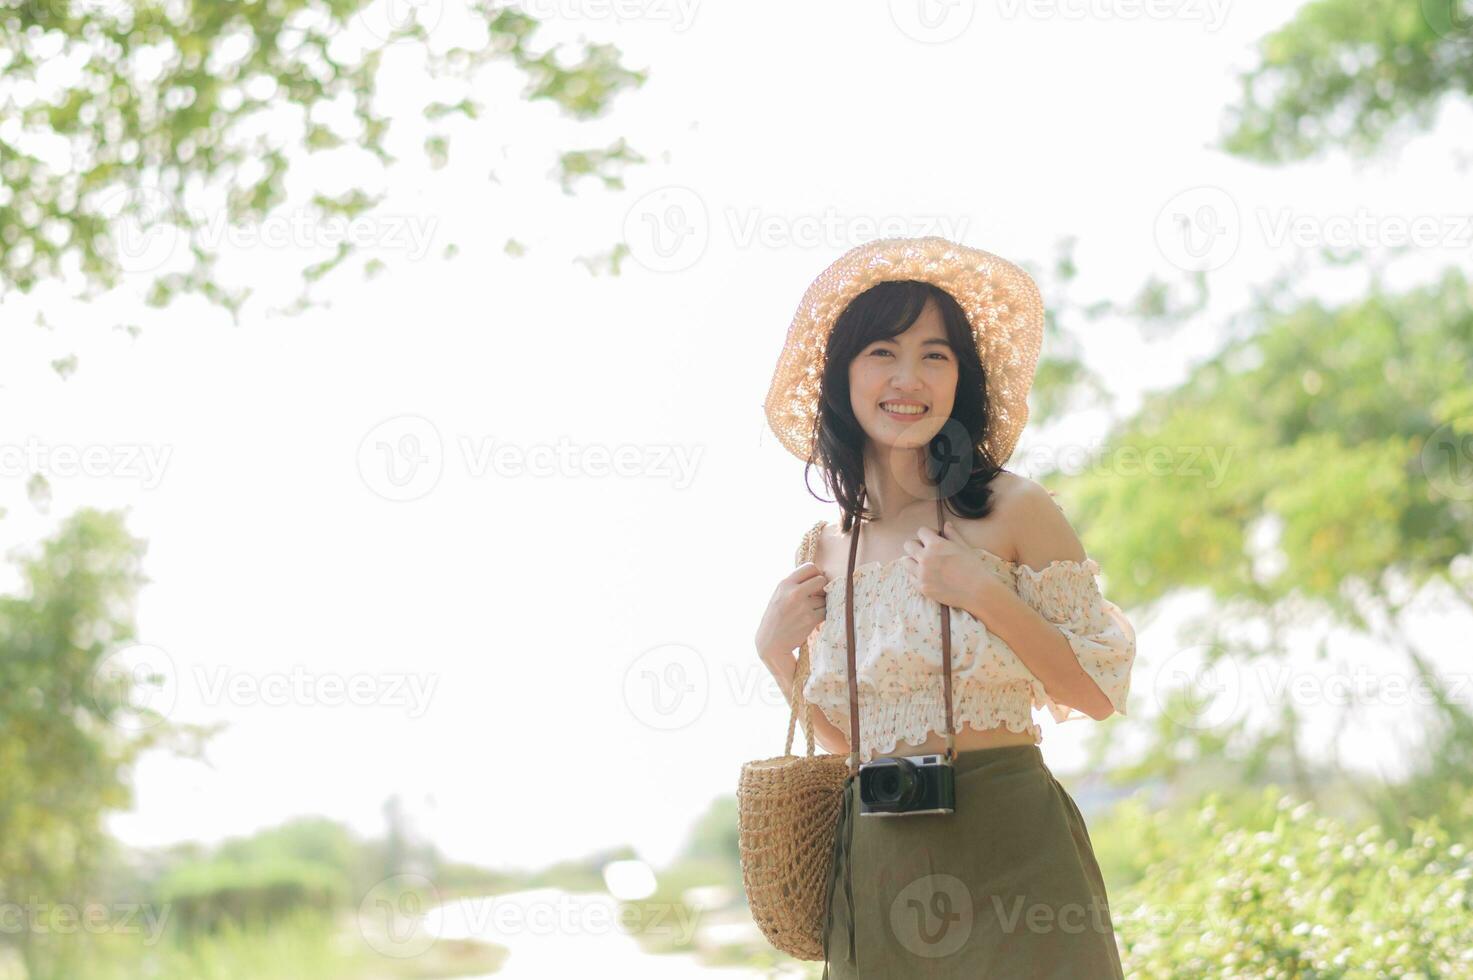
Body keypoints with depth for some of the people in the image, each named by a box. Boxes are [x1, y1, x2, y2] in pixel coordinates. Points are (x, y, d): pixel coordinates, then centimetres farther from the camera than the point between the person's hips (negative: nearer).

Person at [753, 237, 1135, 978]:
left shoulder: (1015, 512, -4)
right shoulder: (825, 551, 8)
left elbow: (1100, 691, -5)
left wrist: (985, 594, -13)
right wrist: (775, 652, 1)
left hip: (1009, 855, -4)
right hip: (877, 873, 4)